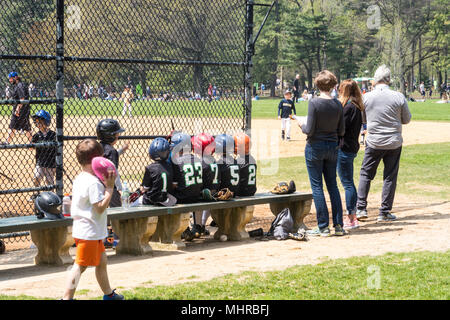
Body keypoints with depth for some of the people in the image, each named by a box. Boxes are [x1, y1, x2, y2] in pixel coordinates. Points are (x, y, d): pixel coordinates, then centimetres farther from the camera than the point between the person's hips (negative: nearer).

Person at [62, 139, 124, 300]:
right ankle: (67, 297, -11)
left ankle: (108, 293, 36)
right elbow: (100, 207, -22)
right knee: (80, 266, -10)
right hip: (89, 231, -11)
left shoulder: (79, 179, 11)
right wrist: (109, 187, -18)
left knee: (102, 261, 22)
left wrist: (105, 185, 12)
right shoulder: (94, 182, -20)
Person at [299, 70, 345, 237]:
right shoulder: (338, 104, -1)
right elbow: (341, 132, 3)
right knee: (333, 185, 13)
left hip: (315, 147, -5)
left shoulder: (314, 103, -15)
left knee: (317, 186, 2)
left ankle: (323, 227, 2)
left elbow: (310, 130, -16)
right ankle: (339, 225, 13)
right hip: (332, 147, 5)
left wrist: (302, 125, 5)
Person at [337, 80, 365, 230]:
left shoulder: (349, 107, -16)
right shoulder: (357, 107, 12)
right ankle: (352, 216, 21)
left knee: (347, 183, -5)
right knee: (349, 183, 15)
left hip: (345, 148, -10)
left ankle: (351, 219, -3)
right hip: (352, 147, 10)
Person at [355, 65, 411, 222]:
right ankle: (384, 213, 9)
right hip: (394, 143, -1)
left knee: (365, 174, 14)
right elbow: (407, 119, 2)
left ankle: (361, 208, 9)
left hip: (374, 143, 1)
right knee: (390, 177, 7)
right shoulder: (399, 97, -9)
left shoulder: (367, 97, -6)